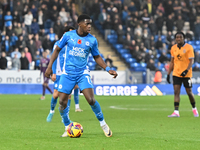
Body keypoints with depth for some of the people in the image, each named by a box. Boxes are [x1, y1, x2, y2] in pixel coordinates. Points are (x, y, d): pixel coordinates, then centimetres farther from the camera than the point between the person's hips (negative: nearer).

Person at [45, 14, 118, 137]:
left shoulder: (92, 40, 0)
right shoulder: (68, 35, -3)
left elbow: (97, 57, 12)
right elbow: (57, 50, 8)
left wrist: (108, 69, 0)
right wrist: (50, 66, 4)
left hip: (83, 73, 0)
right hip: (68, 73, 1)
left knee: (91, 100, -16)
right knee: (62, 102, -5)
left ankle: (103, 124, 4)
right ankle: (67, 128, 14)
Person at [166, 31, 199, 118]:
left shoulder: (189, 47, -7)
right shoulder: (173, 48, 7)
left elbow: (191, 60, -12)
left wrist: (186, 70, -27)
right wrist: (168, 74, 10)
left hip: (186, 74, -3)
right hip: (176, 74, 3)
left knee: (189, 92, 3)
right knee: (176, 92, -7)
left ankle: (194, 108, 27)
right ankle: (176, 112, -11)